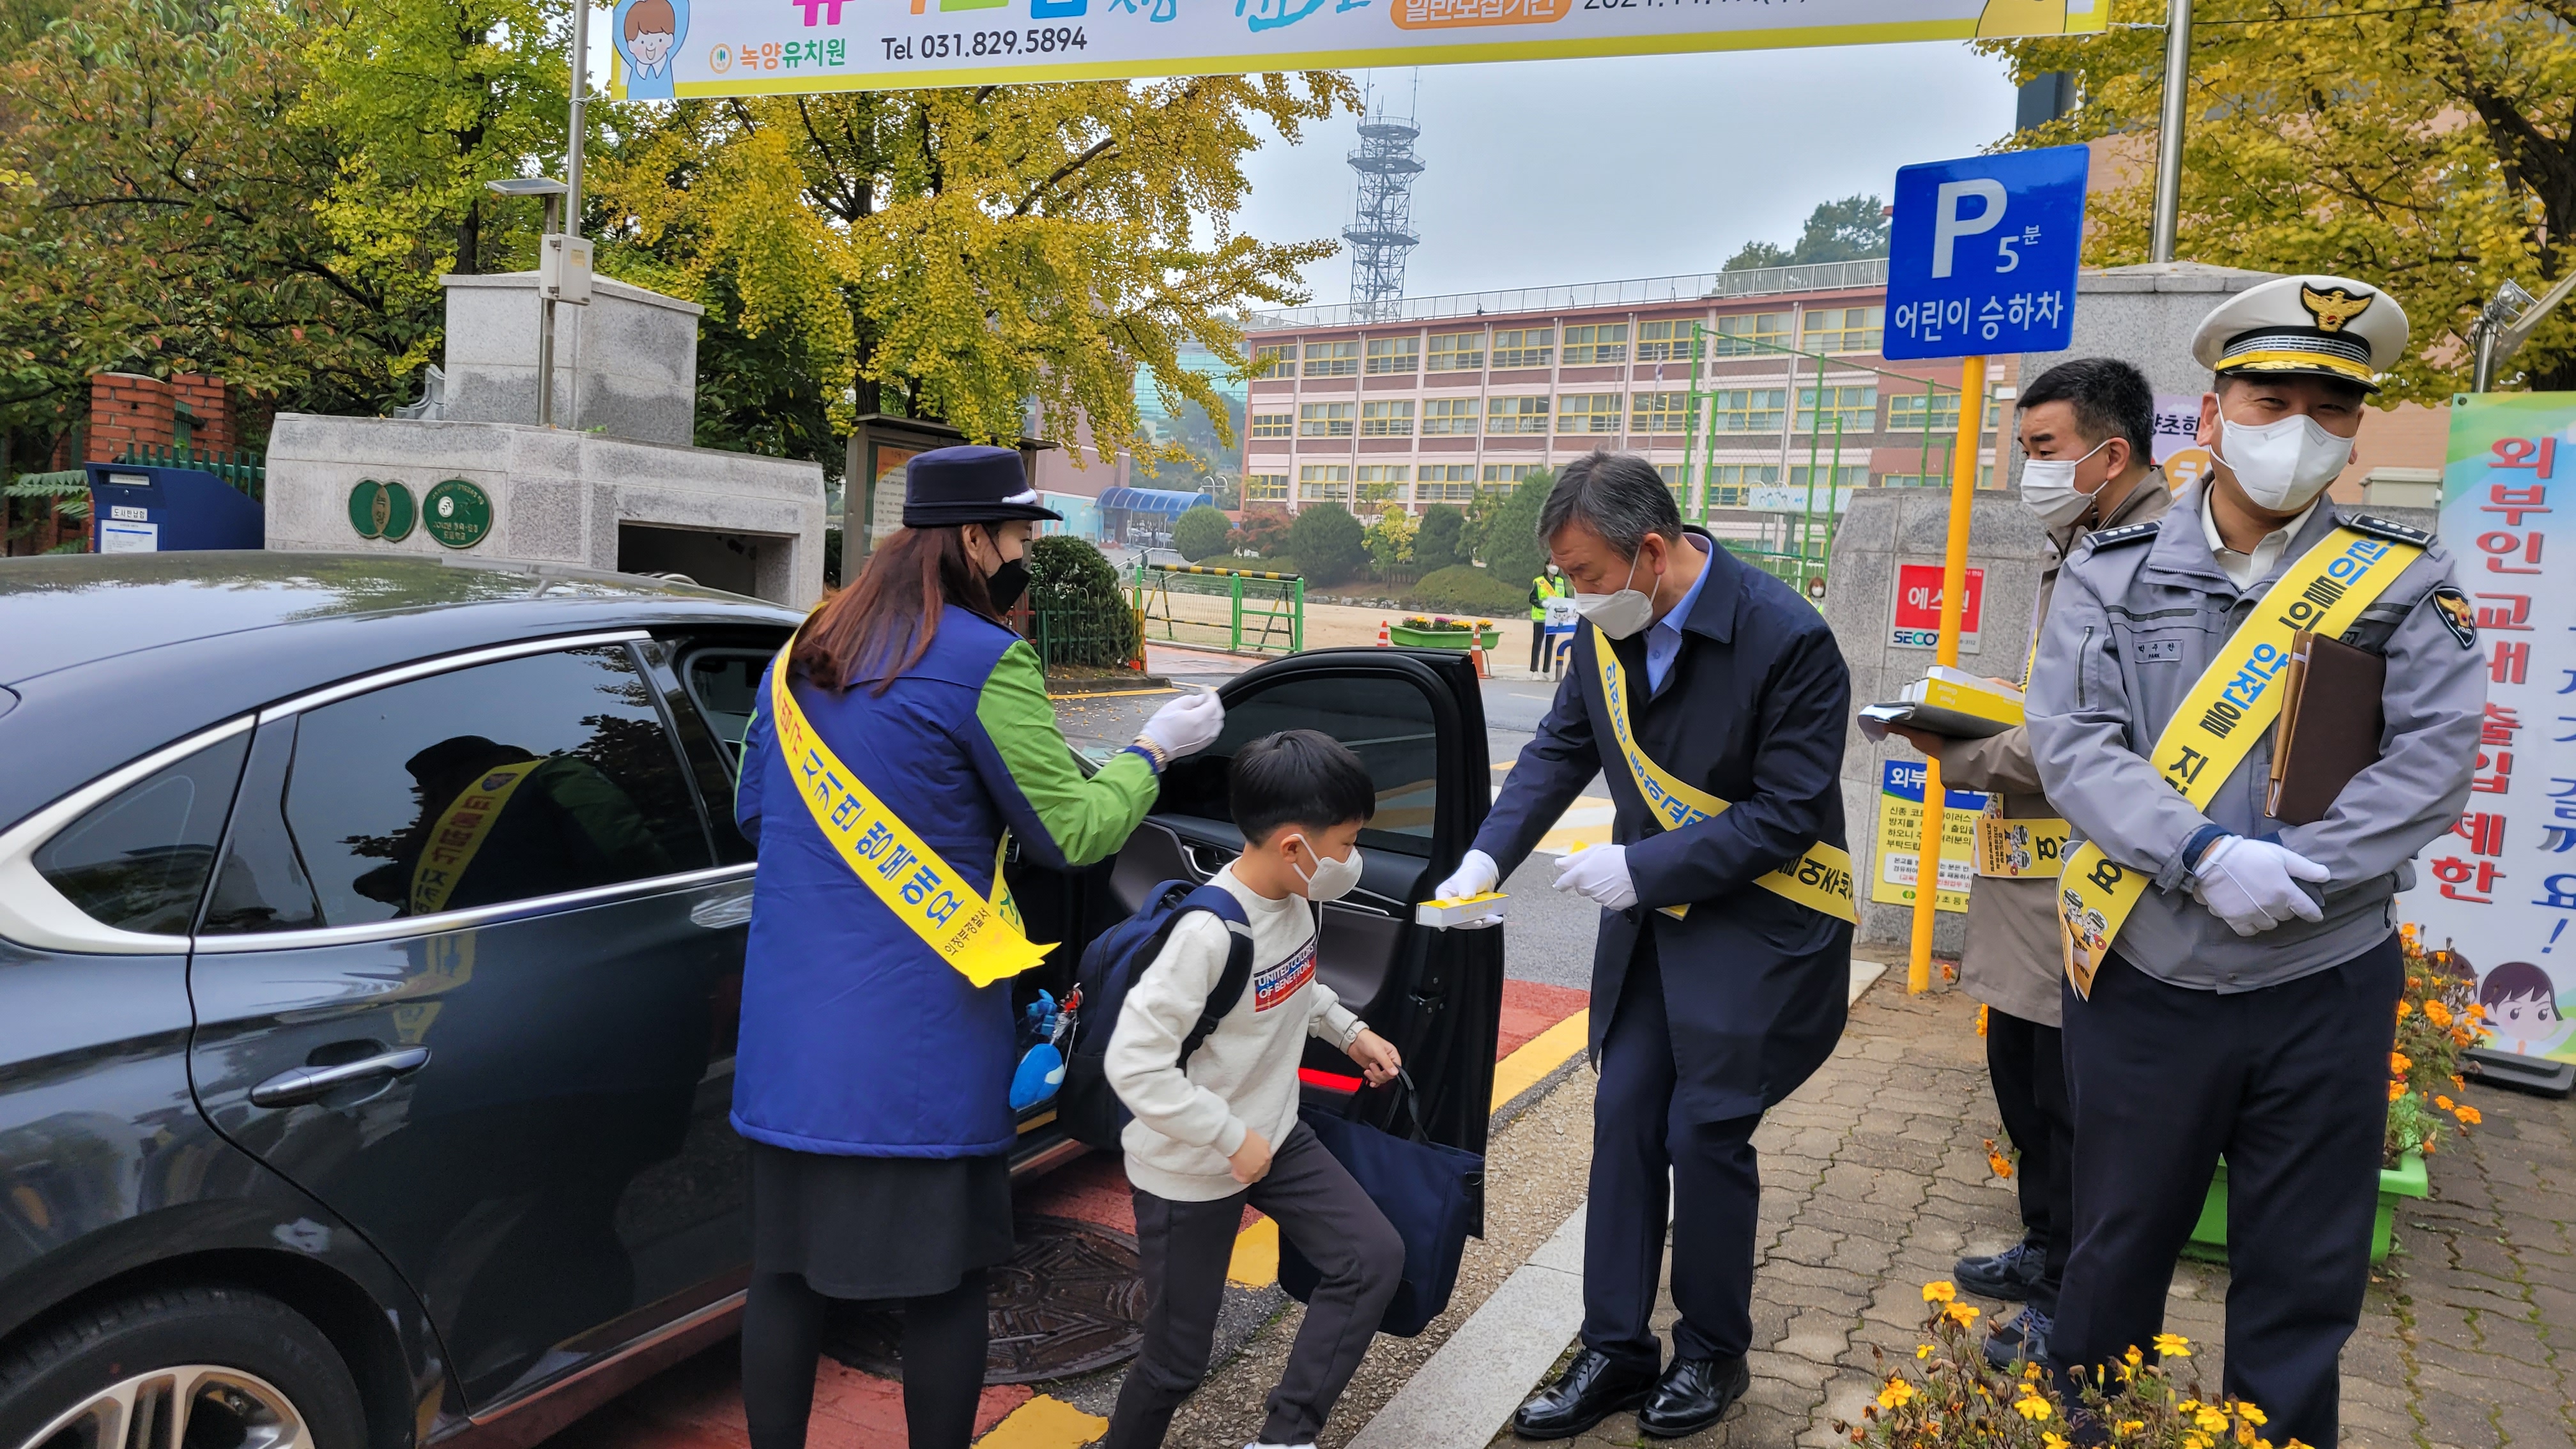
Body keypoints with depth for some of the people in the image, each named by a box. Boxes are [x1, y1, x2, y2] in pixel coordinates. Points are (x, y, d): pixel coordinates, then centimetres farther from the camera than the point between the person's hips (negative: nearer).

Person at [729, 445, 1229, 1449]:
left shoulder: (803, 653, 10)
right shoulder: (985, 662, -12)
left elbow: (753, 810, 20)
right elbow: (1071, 832, -7)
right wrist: (1153, 750, 7)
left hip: (791, 1026, 6)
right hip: (920, 1037, -6)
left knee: (787, 1263, 13)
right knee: (943, 1274, 7)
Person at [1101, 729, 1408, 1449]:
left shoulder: (1291, 898, -5)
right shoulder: (1208, 933, -31)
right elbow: (1133, 1065, -32)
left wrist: (1349, 1030, 6)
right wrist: (1231, 1139, -26)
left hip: (1276, 1137, 8)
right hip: (1189, 1172, -7)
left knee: (1375, 1258, -1)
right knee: (1178, 1358, 5)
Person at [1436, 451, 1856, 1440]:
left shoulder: (1787, 641, -23)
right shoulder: (1607, 628, -2)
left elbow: (1788, 817, -20)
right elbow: (1562, 747, 9)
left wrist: (1642, 866, -22)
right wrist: (1487, 855, -3)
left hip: (1757, 923, -6)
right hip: (1652, 913, 6)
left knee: (1705, 1133, -1)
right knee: (1624, 1120, 7)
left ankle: (1713, 1353, 23)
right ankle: (1616, 1352, 21)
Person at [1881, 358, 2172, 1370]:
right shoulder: (2077, 553, 15)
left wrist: (1965, 760, -13)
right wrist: (1965, 725, 7)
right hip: (2033, 863, 10)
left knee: (2072, 1100, 2)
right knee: (2020, 1070, 20)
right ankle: (2044, 1254, 38)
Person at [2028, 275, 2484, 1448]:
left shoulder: (2404, 580, 1)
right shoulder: (2112, 571, 0)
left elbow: (2436, 759, -9)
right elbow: (2071, 743, -11)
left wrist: (2289, 874, -20)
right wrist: (2209, 857, -23)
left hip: (2324, 987, 0)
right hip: (2141, 980, 0)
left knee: (2304, 1284, 12)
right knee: (2116, 1254, 16)